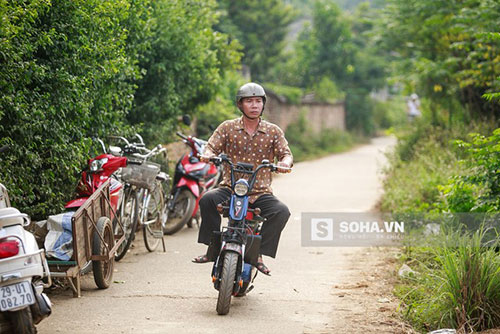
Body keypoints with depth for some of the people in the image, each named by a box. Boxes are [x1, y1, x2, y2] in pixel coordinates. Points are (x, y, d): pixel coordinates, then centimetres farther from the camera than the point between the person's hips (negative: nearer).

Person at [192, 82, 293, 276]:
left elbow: (286, 153, -1)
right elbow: (212, 146, -2)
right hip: (230, 189, 0)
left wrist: (285, 163, -26)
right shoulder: (228, 128, 6)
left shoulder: (273, 131, 7)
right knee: (207, 199, -30)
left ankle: (258, 253, -17)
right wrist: (207, 155, -28)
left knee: (281, 212, -28)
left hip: (261, 193, 0)